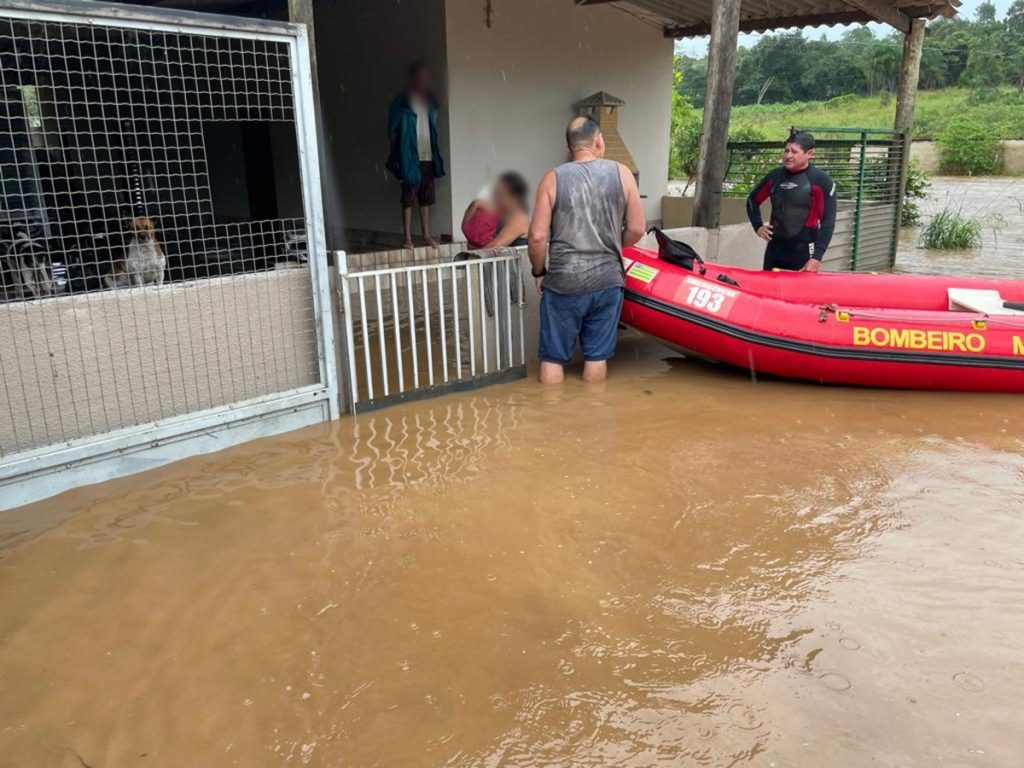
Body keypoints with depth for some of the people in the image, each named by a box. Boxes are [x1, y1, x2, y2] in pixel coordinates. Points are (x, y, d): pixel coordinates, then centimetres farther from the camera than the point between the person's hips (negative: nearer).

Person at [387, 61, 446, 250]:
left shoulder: (430, 102, 12)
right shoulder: (401, 103, -5)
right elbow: (392, 132, -2)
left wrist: (436, 157, 11)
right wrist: (400, 153, -6)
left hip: (429, 158, 5)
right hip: (411, 159, -5)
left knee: (426, 199, 10)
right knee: (408, 200, -3)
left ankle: (427, 235, 18)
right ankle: (408, 238, 1)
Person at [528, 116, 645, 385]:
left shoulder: (553, 178, -4)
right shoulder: (622, 173, 0)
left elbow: (538, 236, -9)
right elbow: (637, 230, 1)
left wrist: (539, 272, 8)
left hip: (562, 283, -2)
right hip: (607, 282, 2)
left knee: (552, 358, 10)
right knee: (597, 358, 13)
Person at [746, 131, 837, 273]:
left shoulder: (821, 181, -7)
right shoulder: (775, 176, 7)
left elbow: (828, 223, -10)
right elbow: (752, 200, 24)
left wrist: (817, 257, -16)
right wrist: (758, 225, 9)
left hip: (804, 252, -5)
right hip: (774, 249, 5)